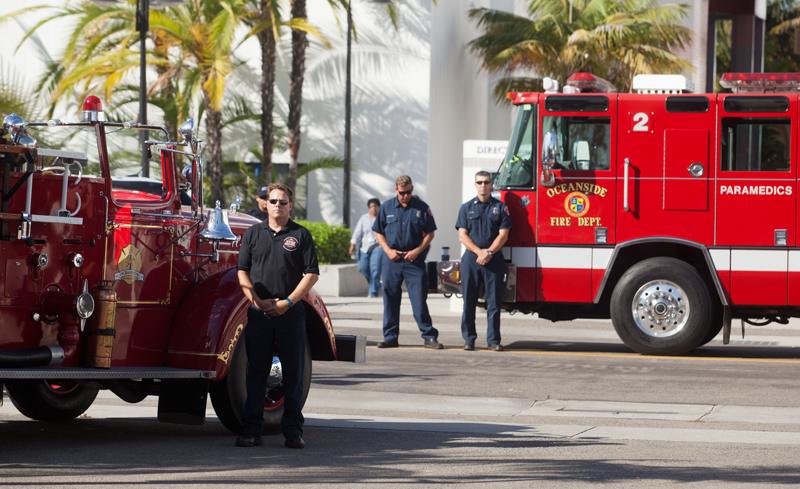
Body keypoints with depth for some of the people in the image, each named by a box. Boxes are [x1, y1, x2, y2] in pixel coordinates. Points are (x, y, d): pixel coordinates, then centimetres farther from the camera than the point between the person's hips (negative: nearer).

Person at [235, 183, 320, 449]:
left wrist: (288, 302, -8)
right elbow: (242, 271, 8)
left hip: (291, 313, -1)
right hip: (258, 313, 1)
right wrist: (258, 301, -5)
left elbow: (312, 274, 1)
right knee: (256, 372, 2)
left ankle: (293, 431, 7)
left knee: (293, 373, 1)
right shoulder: (253, 233, 10)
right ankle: (252, 430, 6)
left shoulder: (301, 235, 4)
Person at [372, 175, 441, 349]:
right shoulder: (386, 207, 6)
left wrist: (417, 250, -8)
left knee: (419, 298, -5)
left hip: (414, 260, -2)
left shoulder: (422, 208, 2)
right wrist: (388, 250, -3)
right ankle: (390, 337, 11)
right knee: (390, 298, 4)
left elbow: (430, 233, 5)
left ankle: (429, 336, -2)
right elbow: (378, 232, 12)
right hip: (392, 260, 2)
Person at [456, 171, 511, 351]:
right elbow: (462, 235, 3)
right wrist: (479, 251, -11)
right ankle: (469, 338, 7)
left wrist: (489, 252, -13)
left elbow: (503, 235, 0)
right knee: (469, 301, 0)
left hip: (494, 260, -1)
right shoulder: (466, 208, 10)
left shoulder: (500, 208, 7)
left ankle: (493, 340, 2)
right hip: (471, 259, 1)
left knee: (494, 301, -2)